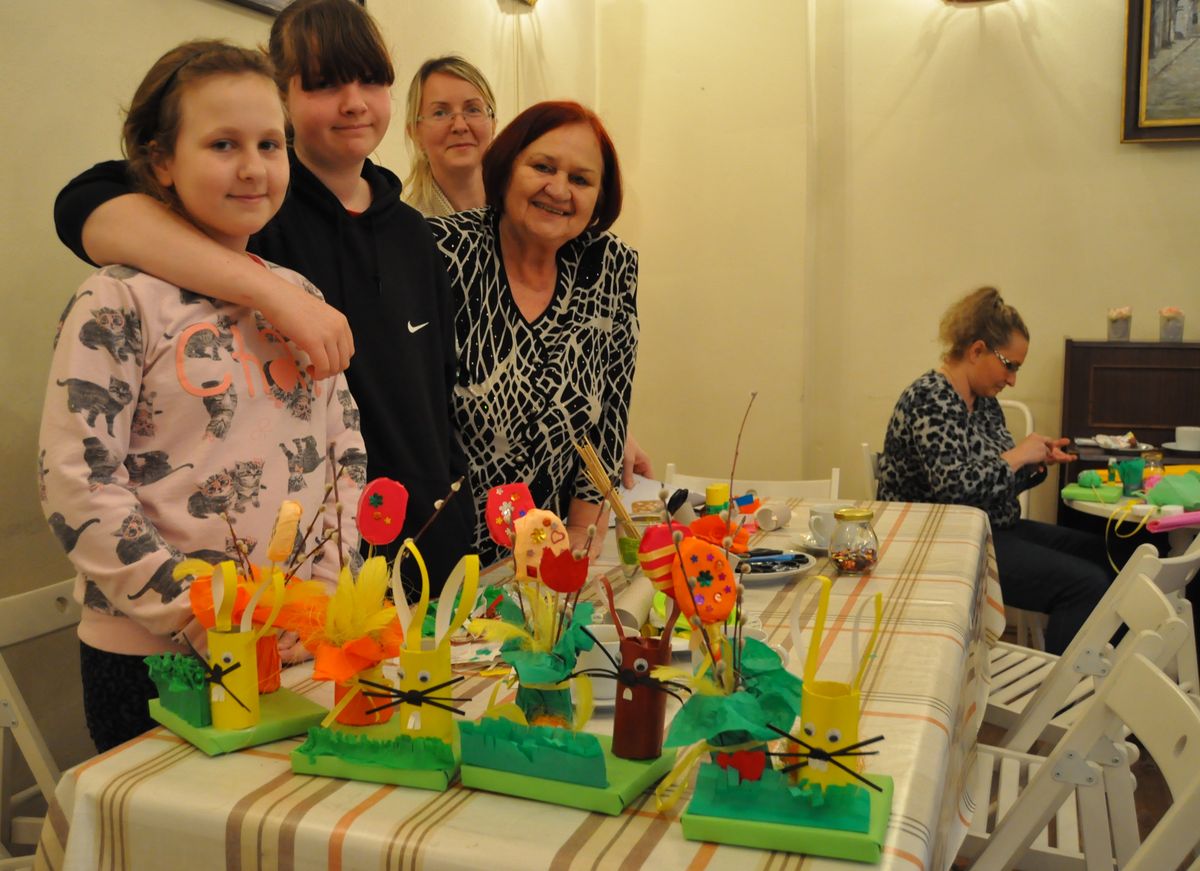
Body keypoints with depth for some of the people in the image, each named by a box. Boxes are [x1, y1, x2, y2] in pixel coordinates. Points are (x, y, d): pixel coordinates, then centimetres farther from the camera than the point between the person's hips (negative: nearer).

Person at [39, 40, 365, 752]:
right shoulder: (120, 303, -10)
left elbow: (347, 454, 9)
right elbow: (77, 486, -15)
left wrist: (321, 592, -2)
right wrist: (203, 619, -18)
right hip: (156, 659, -5)